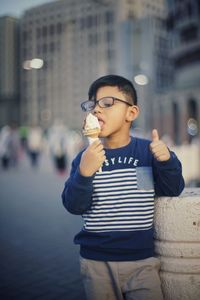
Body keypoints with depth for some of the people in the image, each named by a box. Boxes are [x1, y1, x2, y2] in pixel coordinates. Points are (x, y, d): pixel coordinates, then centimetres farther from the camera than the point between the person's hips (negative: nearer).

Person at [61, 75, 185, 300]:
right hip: (96, 262, 1)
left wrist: (166, 161, -21)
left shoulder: (147, 151, -3)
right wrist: (83, 173, -27)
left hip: (141, 260, 0)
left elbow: (173, 191, -3)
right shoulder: (85, 157, -2)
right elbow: (73, 206, -10)